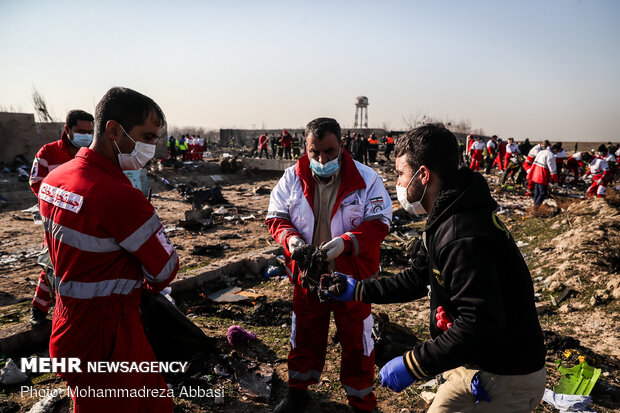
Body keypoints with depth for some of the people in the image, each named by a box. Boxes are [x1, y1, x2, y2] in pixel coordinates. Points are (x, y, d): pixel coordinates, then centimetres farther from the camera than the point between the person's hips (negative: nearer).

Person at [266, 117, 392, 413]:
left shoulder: (366, 179, -12)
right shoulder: (292, 178, -4)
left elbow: (379, 223, -13)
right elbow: (276, 216, 1)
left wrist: (346, 242, -29)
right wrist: (290, 237, -20)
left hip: (352, 277, -2)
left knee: (356, 339, 12)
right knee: (305, 334, 21)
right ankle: (298, 389, 45)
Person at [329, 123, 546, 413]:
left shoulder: (461, 238, -30)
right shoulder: (445, 221, 5)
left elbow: (479, 324, -34)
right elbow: (418, 278, 12)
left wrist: (413, 365, -28)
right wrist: (360, 290, 10)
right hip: (476, 362, 10)